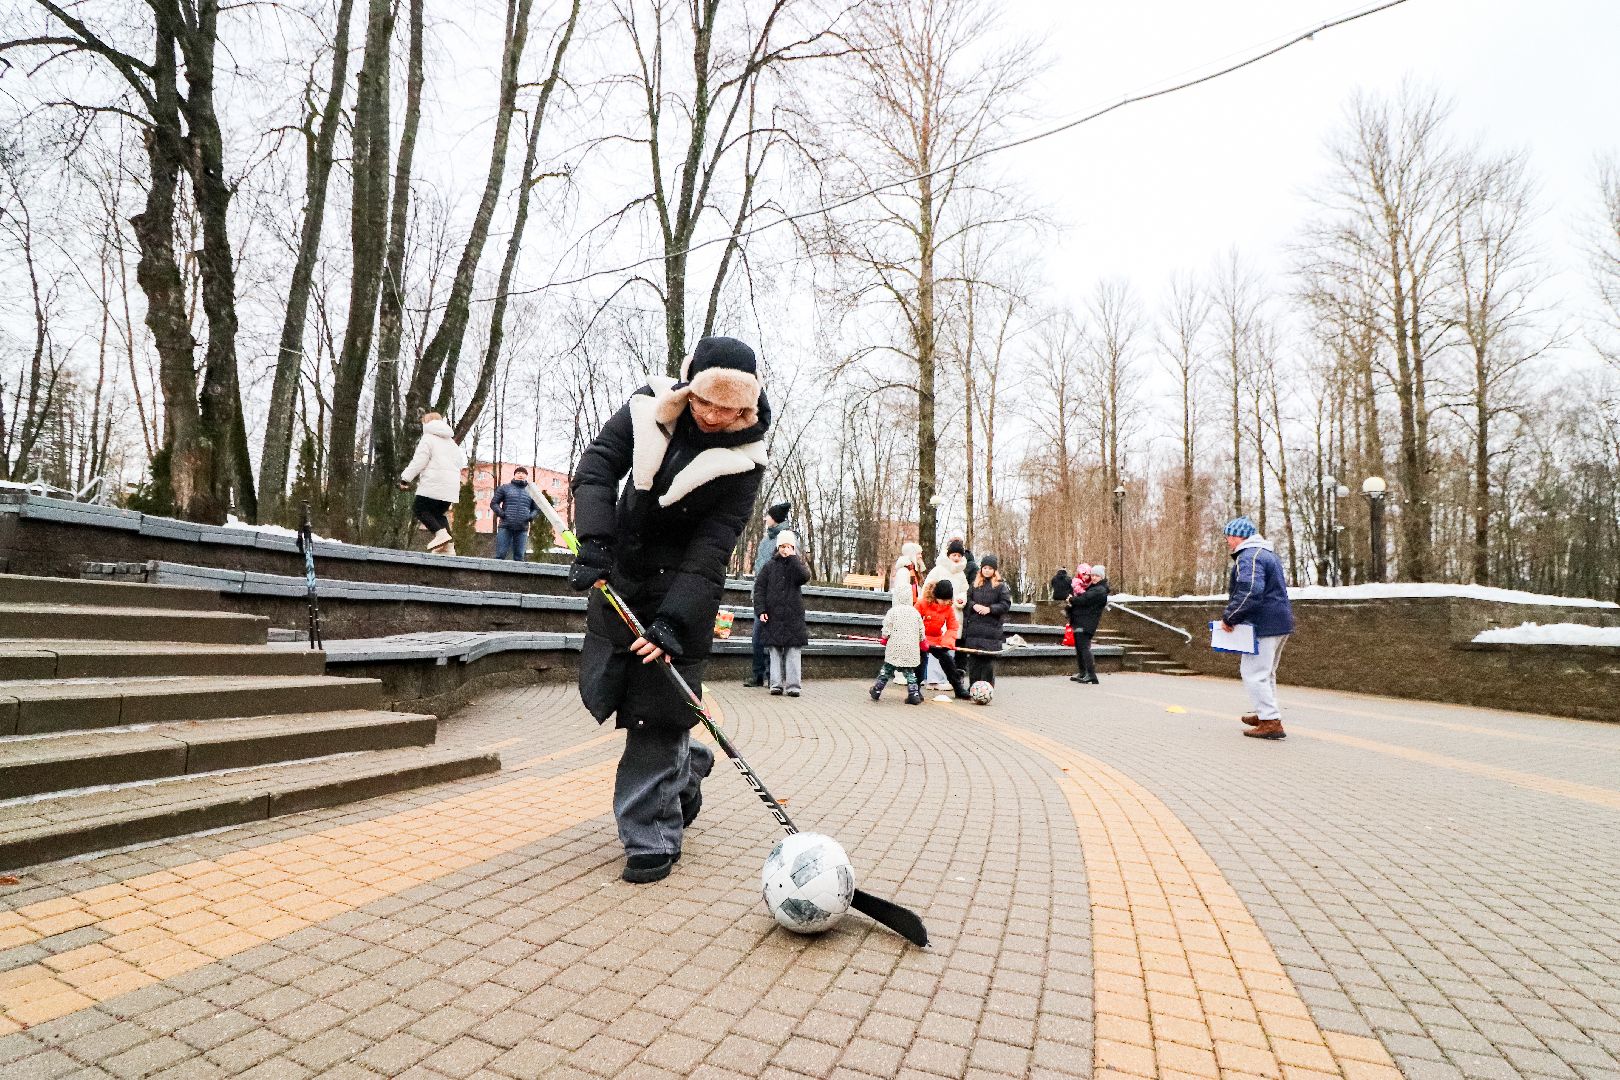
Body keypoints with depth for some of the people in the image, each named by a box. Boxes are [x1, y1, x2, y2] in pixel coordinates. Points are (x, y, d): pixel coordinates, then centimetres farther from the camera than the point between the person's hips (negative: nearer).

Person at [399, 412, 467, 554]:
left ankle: (440, 533, -21)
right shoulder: (451, 441, 24)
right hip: (451, 488, 7)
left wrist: (405, 478, -6)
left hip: (434, 484, -7)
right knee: (438, 513, 14)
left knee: (419, 508, 1)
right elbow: (461, 459, 28)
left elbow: (418, 461, -8)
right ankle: (449, 546, -4)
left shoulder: (428, 437, 0)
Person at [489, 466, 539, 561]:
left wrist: (531, 516, -2)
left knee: (520, 556, 1)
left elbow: (536, 509, 19)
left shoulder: (531, 492, 16)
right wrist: (501, 513, -8)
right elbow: (493, 503, 9)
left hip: (522, 529, 2)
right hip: (505, 528, -2)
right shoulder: (505, 488, 11)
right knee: (500, 554, -6)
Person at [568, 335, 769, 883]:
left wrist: (674, 621, -30)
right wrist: (595, 543, -26)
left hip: (681, 586, -5)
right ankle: (685, 765, 35)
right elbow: (598, 464, -12)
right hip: (618, 574, 5)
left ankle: (652, 839, 8)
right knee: (600, 691, 12)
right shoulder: (649, 407, -7)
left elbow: (710, 549, -21)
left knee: (657, 713, -7)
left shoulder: (744, 459, -17)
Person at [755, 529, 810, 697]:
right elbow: (759, 587, 7)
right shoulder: (770, 566, 10)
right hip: (773, 615, 1)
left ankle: (792, 685, -2)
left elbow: (805, 576, -12)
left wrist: (792, 558, -8)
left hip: (794, 615, 0)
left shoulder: (799, 564, 10)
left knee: (793, 651, -3)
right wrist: (761, 610, -3)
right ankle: (776, 683, 6)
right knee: (775, 650, 3)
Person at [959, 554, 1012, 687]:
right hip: (974, 626, 3)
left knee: (988, 658, -5)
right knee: (973, 658, 4)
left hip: (992, 628, -3)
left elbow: (1006, 604, -3)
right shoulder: (975, 584, 13)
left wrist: (990, 609, -13)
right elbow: (967, 600, 12)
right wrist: (974, 605, -9)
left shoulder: (1001, 586, 1)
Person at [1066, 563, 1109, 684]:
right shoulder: (1092, 587, 19)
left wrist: (1072, 600, -3)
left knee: (1084, 647, -14)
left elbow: (1084, 600, -21)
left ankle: (1092, 676, -17)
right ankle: (1082, 673, 25)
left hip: (1086, 623, -10)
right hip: (1079, 622, 10)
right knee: (1078, 647, 15)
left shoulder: (1100, 590, -13)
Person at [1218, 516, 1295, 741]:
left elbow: (1249, 594, -28)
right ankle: (1265, 714, 33)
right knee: (1266, 672, 22)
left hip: (1263, 625, -11)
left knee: (1254, 673, -7)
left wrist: (1229, 617, -18)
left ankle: (1271, 722, -8)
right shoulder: (1268, 553, 19)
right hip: (1280, 622, 11)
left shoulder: (1248, 557, -16)